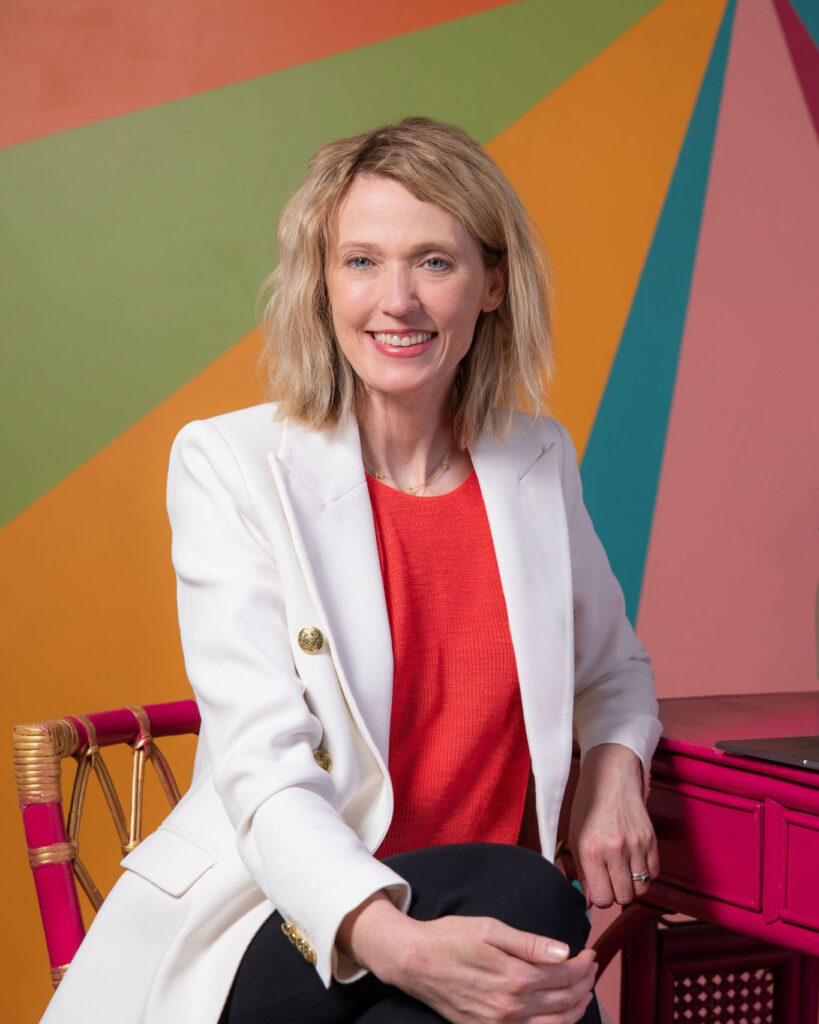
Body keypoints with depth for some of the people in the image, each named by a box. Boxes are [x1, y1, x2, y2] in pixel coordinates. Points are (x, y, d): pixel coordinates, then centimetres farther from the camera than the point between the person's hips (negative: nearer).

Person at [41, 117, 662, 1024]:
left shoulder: (540, 460, 9)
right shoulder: (228, 465, -4)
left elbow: (613, 670, 27)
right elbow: (264, 774, -15)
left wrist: (614, 763, 2)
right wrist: (399, 942, -34)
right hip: (266, 937, -3)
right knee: (523, 893, -32)